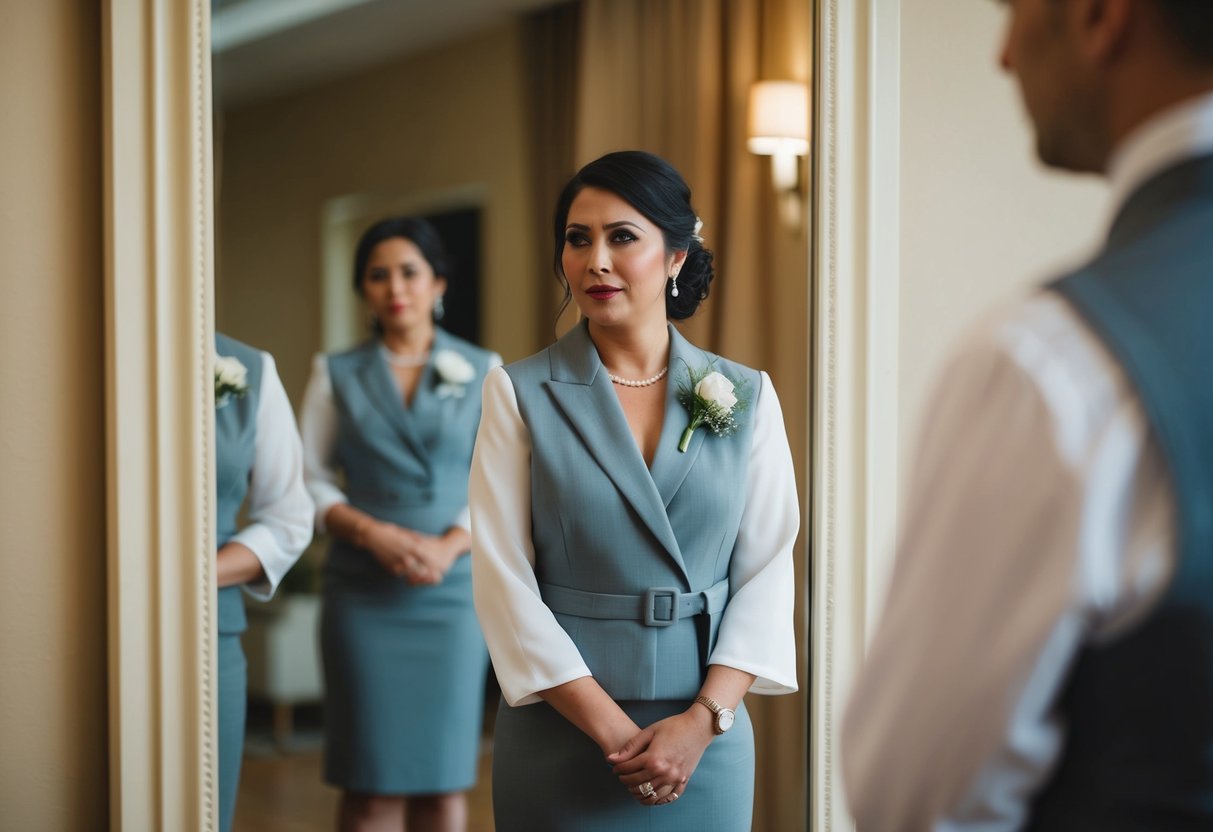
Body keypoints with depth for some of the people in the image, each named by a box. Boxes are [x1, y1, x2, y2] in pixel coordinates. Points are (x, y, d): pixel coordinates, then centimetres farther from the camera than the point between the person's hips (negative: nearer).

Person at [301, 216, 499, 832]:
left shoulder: (482, 372, 8)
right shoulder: (336, 375, 9)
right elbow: (309, 479, 5)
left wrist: (450, 546, -12)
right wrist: (375, 534, -11)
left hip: (452, 589, 0)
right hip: (363, 592, 0)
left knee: (443, 780, 0)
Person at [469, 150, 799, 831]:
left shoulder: (746, 397, 4)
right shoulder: (519, 394, -1)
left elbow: (767, 569, 1)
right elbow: (503, 577, -6)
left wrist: (705, 718, -11)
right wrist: (612, 728, -12)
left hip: (706, 740, 1)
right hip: (560, 735, -1)